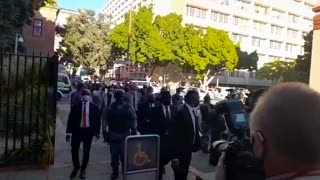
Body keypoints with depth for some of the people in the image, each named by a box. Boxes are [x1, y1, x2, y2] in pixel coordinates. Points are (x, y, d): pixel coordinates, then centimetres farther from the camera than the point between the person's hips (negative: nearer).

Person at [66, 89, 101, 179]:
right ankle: (76, 167, 30)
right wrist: (68, 132, -6)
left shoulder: (94, 107, -2)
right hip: (77, 130, 0)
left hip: (88, 131, 0)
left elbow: (98, 120, 3)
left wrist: (97, 132, -1)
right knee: (74, 150, 3)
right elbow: (70, 119, -2)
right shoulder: (76, 106, -2)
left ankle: (83, 169, 28)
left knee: (86, 151, 9)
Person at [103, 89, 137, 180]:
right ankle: (115, 172, 26)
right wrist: (105, 131, -1)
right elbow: (106, 119, 4)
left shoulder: (129, 107, -1)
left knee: (125, 155, 7)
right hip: (113, 135, 1)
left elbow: (134, 119, 0)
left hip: (125, 135, -1)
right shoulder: (110, 107, 2)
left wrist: (134, 131, -4)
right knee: (114, 154, 10)